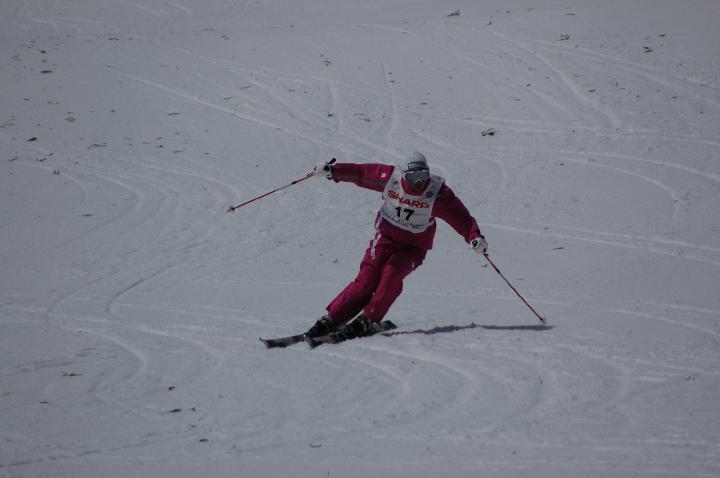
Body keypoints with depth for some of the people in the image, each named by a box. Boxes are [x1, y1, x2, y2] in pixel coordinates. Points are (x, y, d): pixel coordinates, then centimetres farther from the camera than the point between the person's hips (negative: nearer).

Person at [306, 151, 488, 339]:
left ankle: (368, 320, -19)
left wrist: (474, 236, -34)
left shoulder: (438, 192, -19)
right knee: (367, 280, -13)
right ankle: (331, 320, -10)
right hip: (386, 237, 1)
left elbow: (460, 216, -19)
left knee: (392, 274, -27)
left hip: (414, 246, -1)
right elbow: (360, 173, -1)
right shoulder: (390, 177, -14)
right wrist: (331, 170, -2)